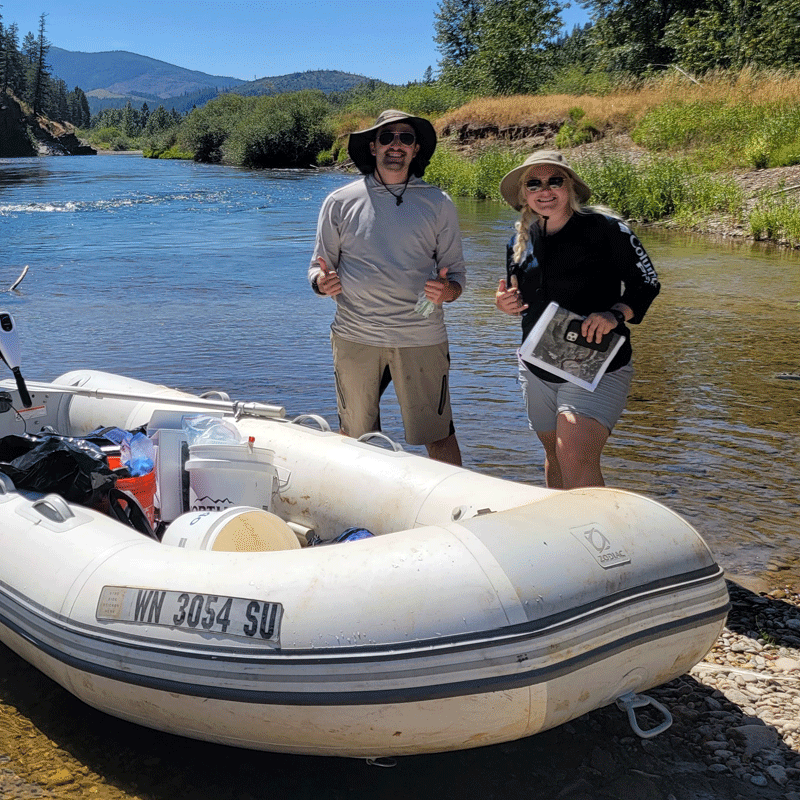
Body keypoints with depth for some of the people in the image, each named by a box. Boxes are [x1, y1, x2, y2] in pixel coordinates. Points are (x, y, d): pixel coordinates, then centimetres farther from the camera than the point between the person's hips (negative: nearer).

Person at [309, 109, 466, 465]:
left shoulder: (438, 204, 8)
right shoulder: (340, 202, 6)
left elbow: (456, 271, 11)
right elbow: (319, 266, 11)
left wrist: (448, 290, -12)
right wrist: (322, 281, -13)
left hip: (422, 338, 0)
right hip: (355, 338, 0)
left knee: (438, 435, 1)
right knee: (352, 436, 10)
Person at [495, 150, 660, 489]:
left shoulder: (605, 228, -9)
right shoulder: (520, 241, 8)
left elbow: (647, 282, -4)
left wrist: (616, 313, -23)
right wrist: (508, 304, -4)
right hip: (538, 368, 6)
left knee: (576, 459, -21)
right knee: (554, 455, 15)